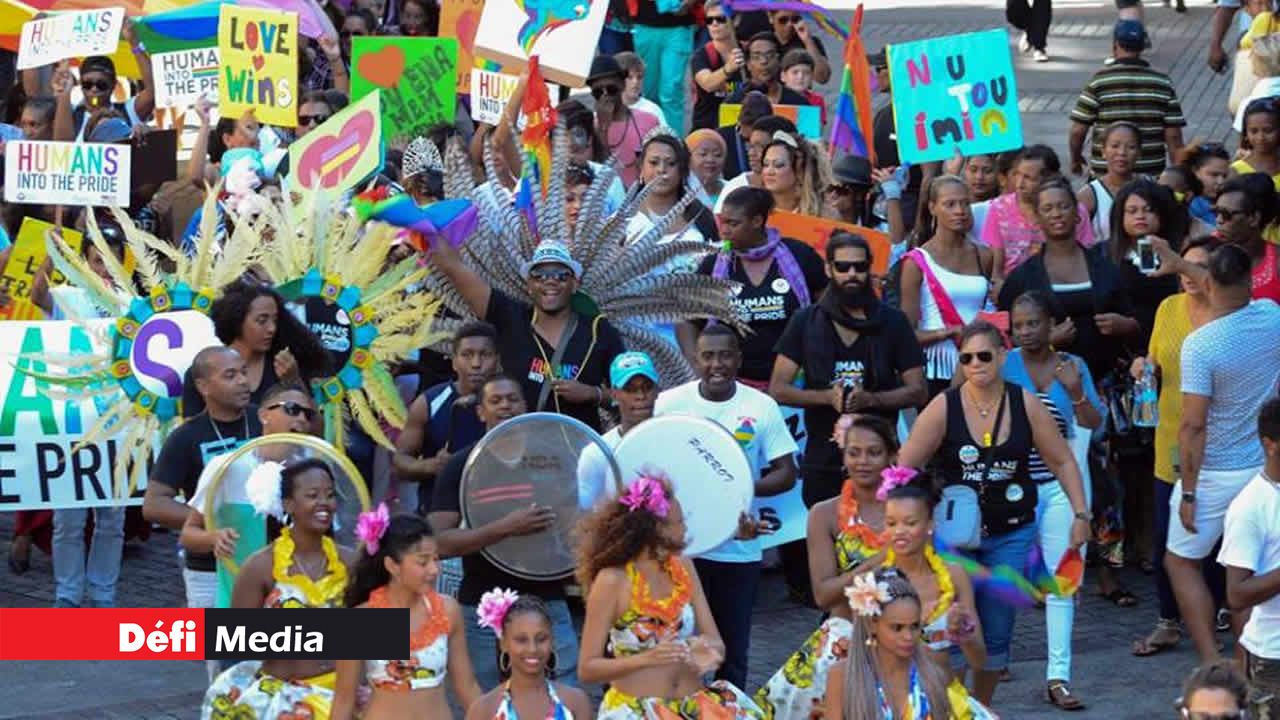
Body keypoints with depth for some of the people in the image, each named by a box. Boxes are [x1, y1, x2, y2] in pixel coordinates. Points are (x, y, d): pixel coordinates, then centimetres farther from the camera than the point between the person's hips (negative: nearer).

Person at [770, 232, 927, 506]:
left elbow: (918, 391, 5)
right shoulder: (806, 322, 7)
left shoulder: (892, 322, 7)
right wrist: (827, 396, -13)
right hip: (823, 461, 1)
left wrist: (871, 399, -13)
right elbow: (778, 389, 3)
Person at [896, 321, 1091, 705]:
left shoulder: (1026, 405, -3)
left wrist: (1081, 514, 1)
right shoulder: (944, 407, -9)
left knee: (997, 630, 7)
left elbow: (1063, 461, 6)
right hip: (956, 531, -2)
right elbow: (904, 467, -6)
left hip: (1012, 534, 2)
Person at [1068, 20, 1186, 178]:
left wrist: (1075, 159, 14)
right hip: (1152, 175, 2)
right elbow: (1173, 135, -1)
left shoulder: (1099, 80, -6)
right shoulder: (1163, 82, 2)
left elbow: (1078, 131, -5)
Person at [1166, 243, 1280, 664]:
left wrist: (1188, 491, -12)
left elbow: (1194, 425, -20)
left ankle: (1212, 664, 1)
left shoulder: (1200, 345, -20)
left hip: (1215, 474, -5)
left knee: (1181, 562, 10)